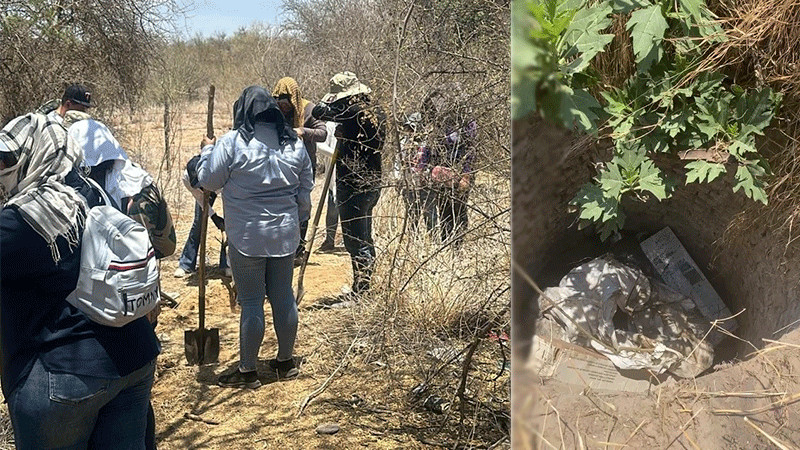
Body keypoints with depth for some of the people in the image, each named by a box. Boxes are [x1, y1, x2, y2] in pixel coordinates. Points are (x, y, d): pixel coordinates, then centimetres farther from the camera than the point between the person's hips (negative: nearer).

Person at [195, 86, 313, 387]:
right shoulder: (294, 144, 5)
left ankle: (247, 371, 12)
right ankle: (286, 361, 27)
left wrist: (208, 151, 12)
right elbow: (305, 192, 12)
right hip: (285, 234, 5)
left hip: (247, 237, -5)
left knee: (251, 301, 2)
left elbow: (208, 181, -4)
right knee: (283, 296, 13)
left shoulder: (232, 142, -12)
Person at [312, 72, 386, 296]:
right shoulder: (377, 112, 9)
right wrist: (343, 134, 7)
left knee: (355, 241, -4)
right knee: (365, 239, 19)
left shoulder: (354, 111, -18)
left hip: (353, 186, -9)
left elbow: (319, 112, -16)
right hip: (372, 183, 9)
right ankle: (363, 289, 30)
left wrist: (332, 100, 1)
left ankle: (361, 293, -1)